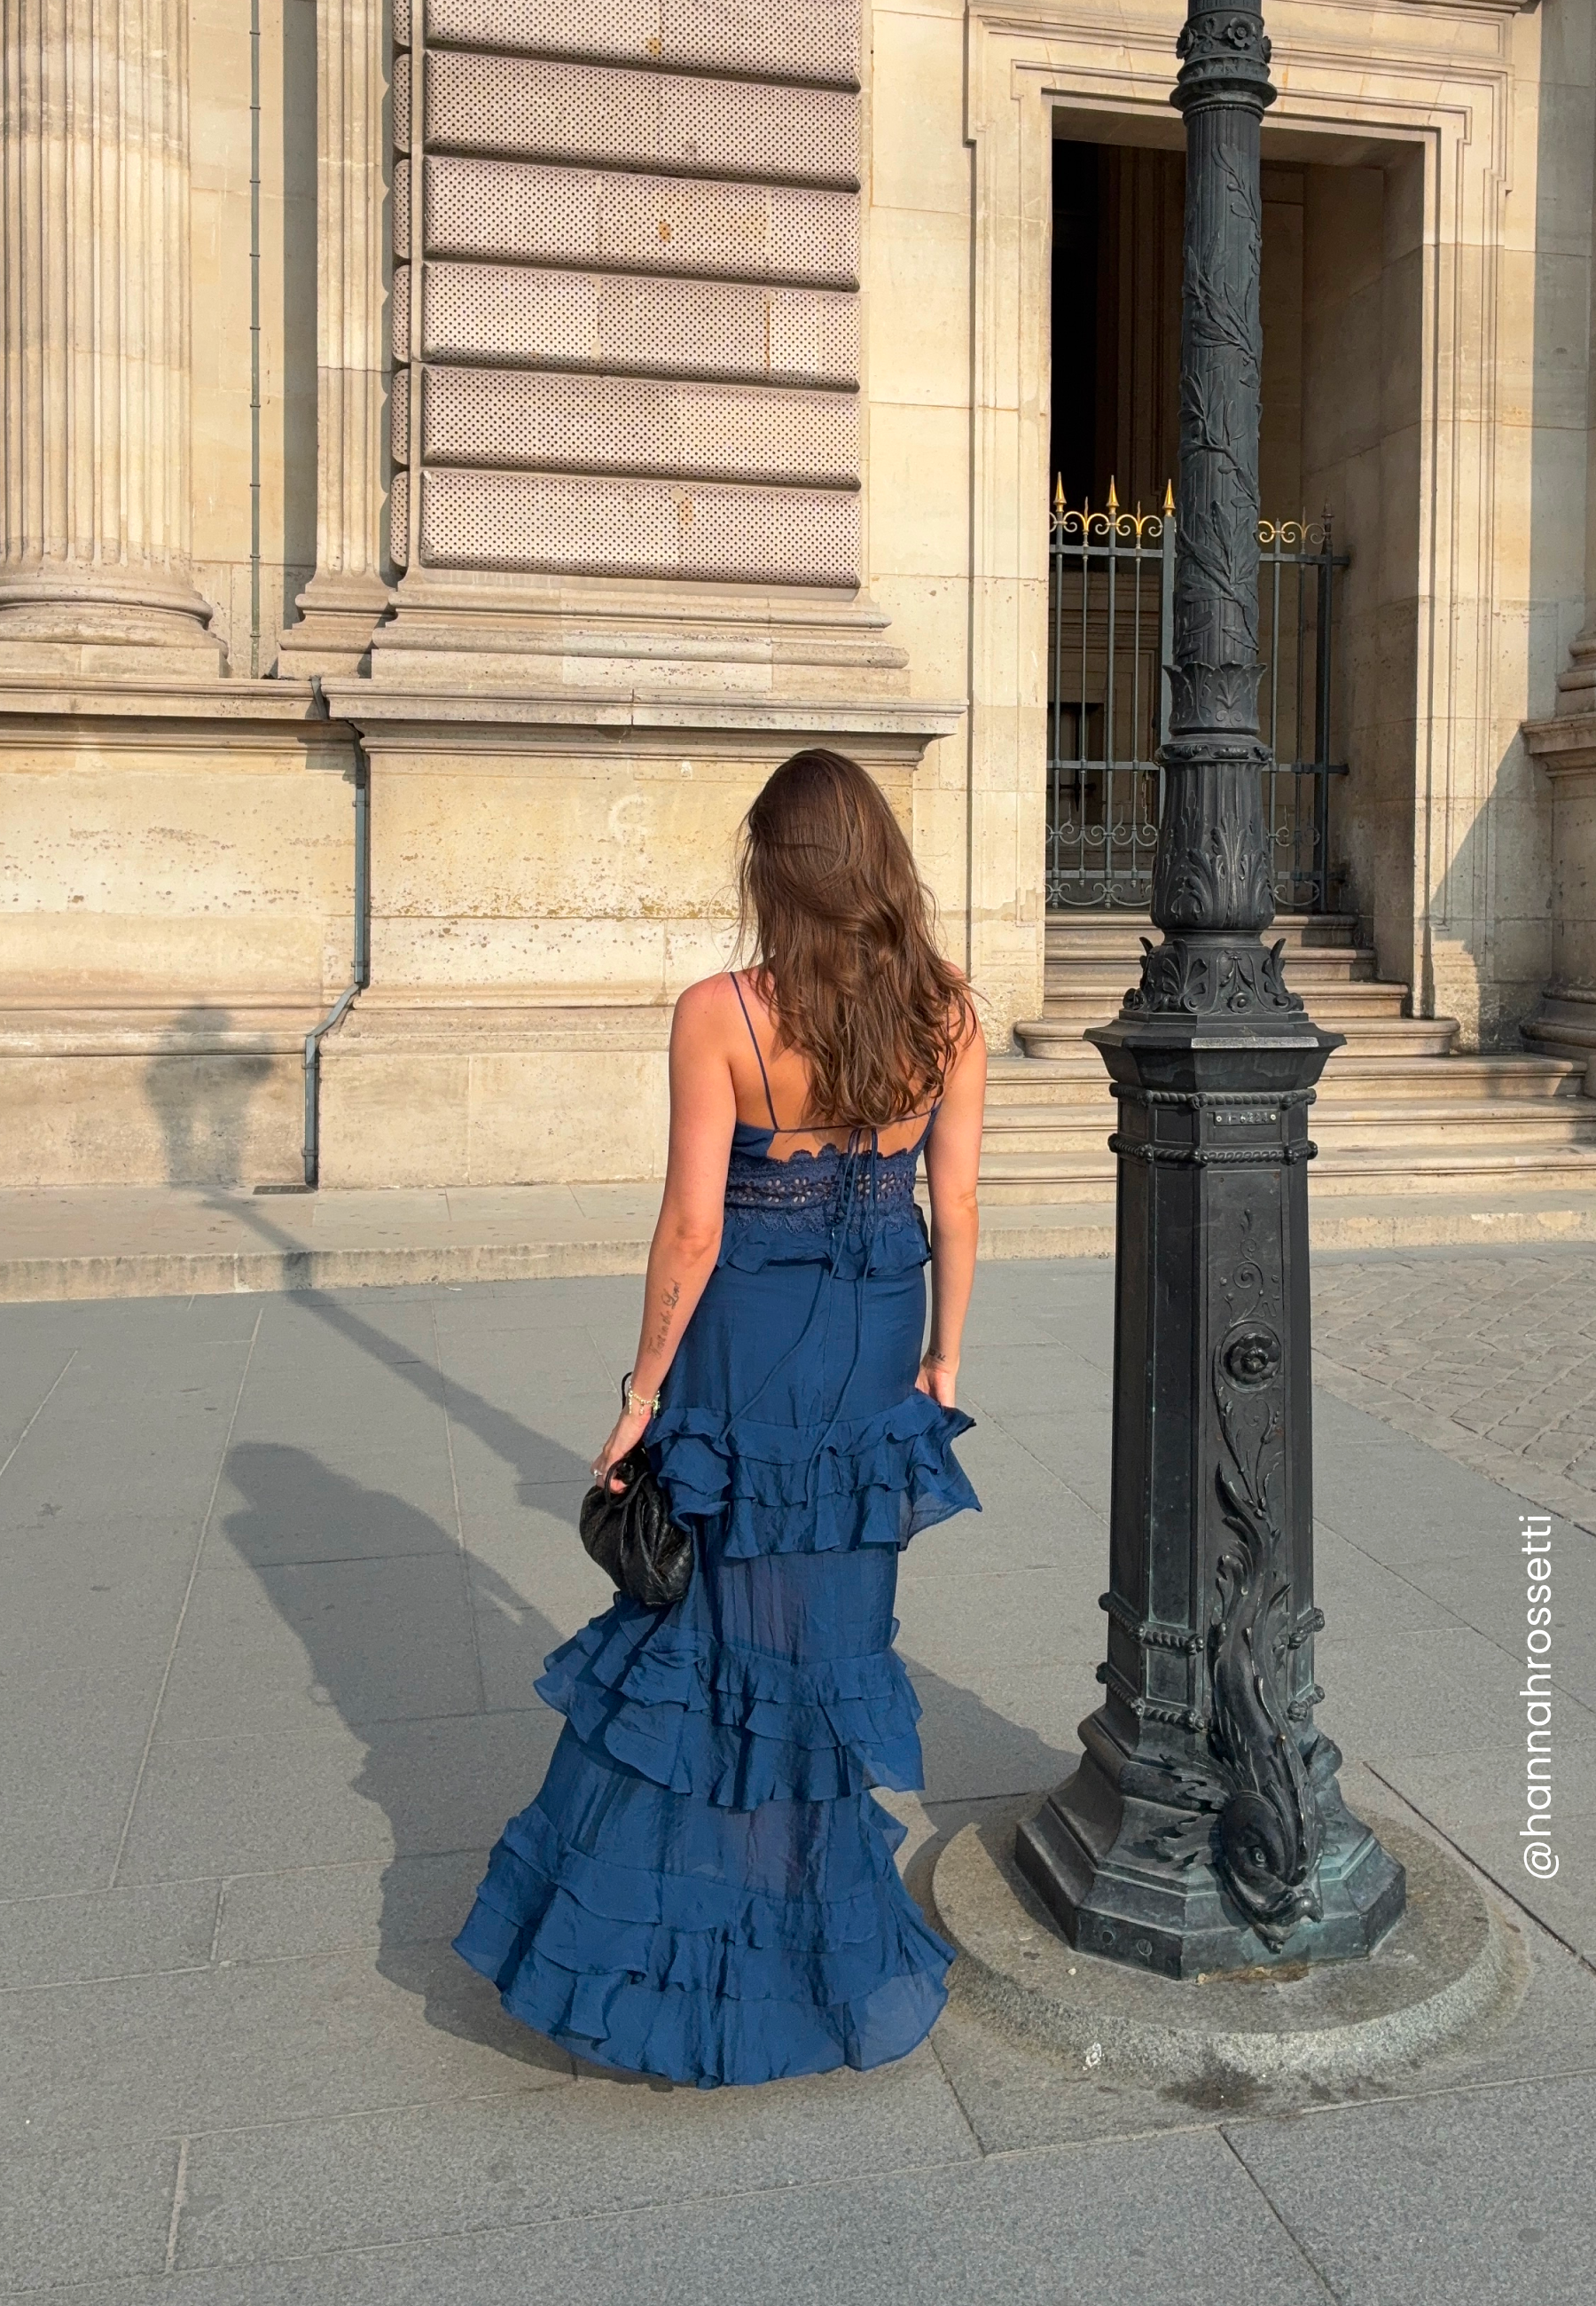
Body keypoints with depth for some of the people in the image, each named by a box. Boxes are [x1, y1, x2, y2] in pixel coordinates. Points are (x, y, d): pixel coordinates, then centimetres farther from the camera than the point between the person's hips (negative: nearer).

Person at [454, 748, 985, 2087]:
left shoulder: (719, 1017, -17)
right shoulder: (949, 1015, -5)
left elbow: (691, 1228, -16)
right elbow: (956, 1206, -1)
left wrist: (644, 1390, -6)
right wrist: (942, 1361, 9)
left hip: (746, 1348, -4)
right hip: (876, 1348, 4)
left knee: (713, 1614, 12)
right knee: (833, 1620, 19)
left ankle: (670, 1940, 29)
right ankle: (815, 1937, 38)